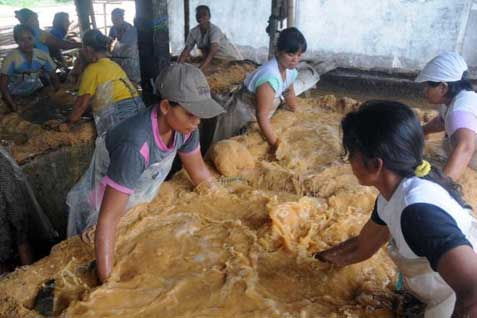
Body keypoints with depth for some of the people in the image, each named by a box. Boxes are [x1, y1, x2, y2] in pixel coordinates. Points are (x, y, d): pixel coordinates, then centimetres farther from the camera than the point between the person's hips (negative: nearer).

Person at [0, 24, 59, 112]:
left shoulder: (42, 55, -17)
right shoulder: (12, 57, -26)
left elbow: (53, 77, -5)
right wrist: (13, 106, -28)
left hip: (36, 91, 3)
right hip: (16, 96, -3)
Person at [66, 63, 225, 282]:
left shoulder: (184, 125, -21)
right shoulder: (136, 146, -42)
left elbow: (199, 172, -3)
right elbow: (108, 218, -39)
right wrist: (107, 283, -40)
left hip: (139, 204, 6)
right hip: (98, 210, -6)